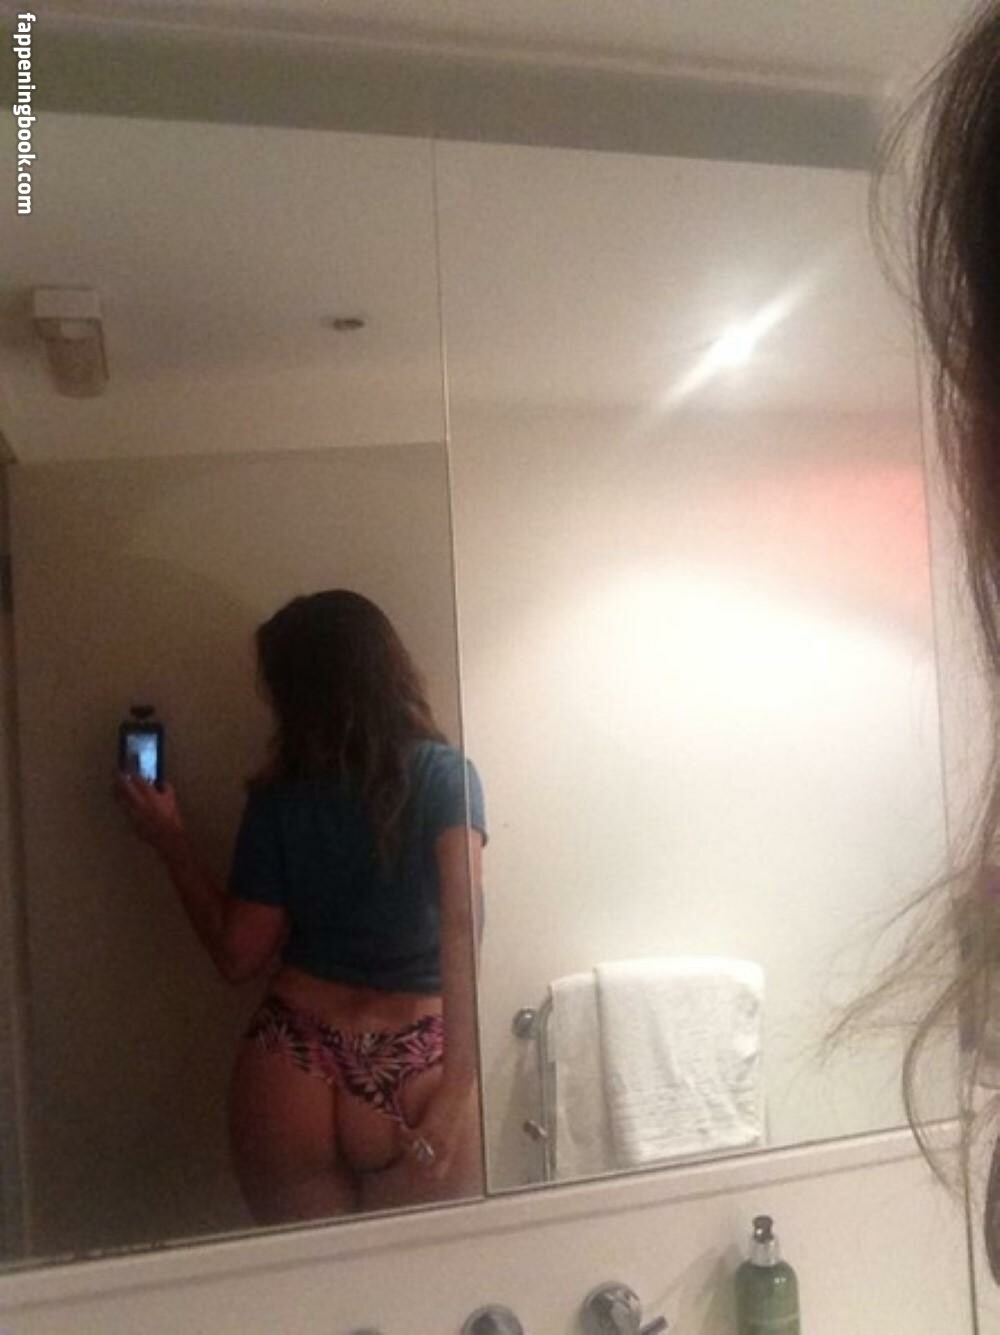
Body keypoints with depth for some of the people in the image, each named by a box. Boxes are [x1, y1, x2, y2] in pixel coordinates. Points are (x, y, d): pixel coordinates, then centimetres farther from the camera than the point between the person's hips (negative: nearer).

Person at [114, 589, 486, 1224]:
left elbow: (239, 956, 6)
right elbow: (462, 931, -15)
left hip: (290, 1072, 2)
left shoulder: (278, 798, -1)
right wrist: (456, 1094, -14)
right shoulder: (446, 776, -5)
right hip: (413, 1074, -1)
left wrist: (172, 841, 14)